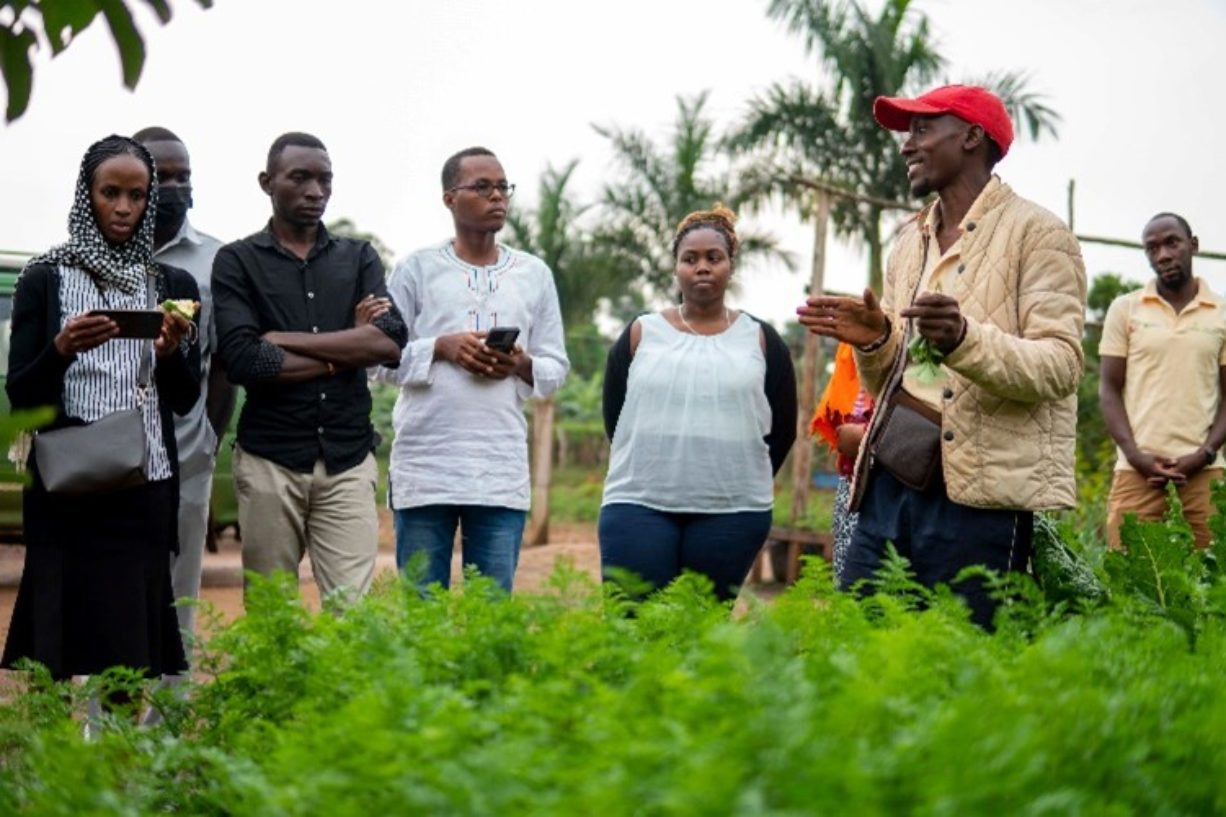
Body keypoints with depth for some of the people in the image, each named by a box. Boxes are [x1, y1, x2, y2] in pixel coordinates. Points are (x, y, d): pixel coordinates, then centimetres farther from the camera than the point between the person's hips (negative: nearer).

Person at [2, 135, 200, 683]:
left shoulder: (174, 285, 7)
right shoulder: (45, 278, 1)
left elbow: (185, 401, 6)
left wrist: (171, 354, -14)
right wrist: (62, 350, -19)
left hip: (147, 489, 2)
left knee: (136, 648, 3)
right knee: (71, 650, -2)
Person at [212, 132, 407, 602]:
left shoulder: (359, 258, 12)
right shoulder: (237, 262, 4)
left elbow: (391, 342, -6)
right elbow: (241, 361, -11)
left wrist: (286, 340, -7)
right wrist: (347, 349, -6)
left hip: (348, 459, 1)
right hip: (270, 460, -1)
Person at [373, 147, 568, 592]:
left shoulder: (535, 274, 12)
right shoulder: (417, 267, 5)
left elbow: (556, 368, 12)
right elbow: (380, 356, 3)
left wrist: (520, 364, -9)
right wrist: (441, 348, -11)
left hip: (502, 471, 2)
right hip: (425, 467, -2)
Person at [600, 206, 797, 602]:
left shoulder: (760, 339, 9)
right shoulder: (641, 333, 9)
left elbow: (783, 429, 11)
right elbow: (614, 419, 11)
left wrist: (746, 483, 9)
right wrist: (649, 469, 9)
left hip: (732, 512, 0)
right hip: (638, 505, 0)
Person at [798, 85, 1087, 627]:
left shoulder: (1037, 233, -2)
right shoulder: (909, 242, 18)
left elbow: (1060, 365, -13)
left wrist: (964, 338, -30)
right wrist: (875, 342, -3)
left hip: (980, 497, -6)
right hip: (890, 482, 7)